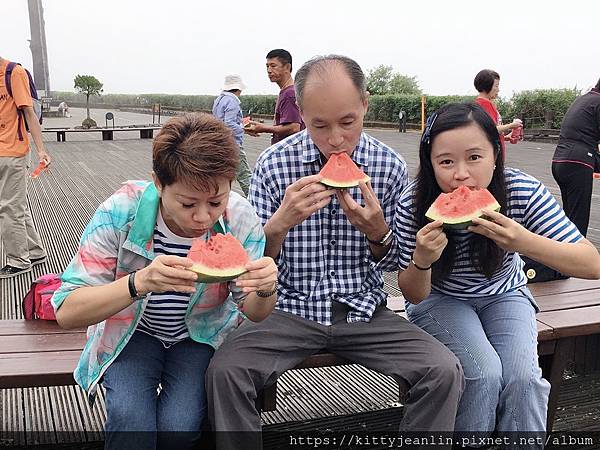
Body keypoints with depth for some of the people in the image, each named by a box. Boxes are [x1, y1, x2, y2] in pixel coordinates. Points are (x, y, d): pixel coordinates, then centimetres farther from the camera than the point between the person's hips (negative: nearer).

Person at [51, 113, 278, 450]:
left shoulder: (240, 220, -21)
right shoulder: (122, 212, -27)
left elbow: (254, 313, -10)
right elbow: (67, 313, -29)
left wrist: (266, 290, -35)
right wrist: (140, 282, -48)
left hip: (202, 335, 1)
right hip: (134, 333, -1)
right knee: (130, 419, -27)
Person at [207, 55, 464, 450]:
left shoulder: (391, 167, -3)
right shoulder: (274, 164, -7)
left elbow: (394, 264, 7)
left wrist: (377, 232, -16)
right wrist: (280, 223, -24)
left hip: (364, 311, 1)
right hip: (290, 309, -1)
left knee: (445, 372, -18)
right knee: (225, 371, -25)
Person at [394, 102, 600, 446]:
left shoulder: (522, 191, -24)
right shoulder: (412, 206, -25)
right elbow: (414, 295, -14)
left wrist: (524, 242, -42)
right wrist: (421, 260, -37)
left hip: (504, 295, 2)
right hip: (440, 298, -1)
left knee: (523, 378, -23)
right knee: (484, 372, -25)